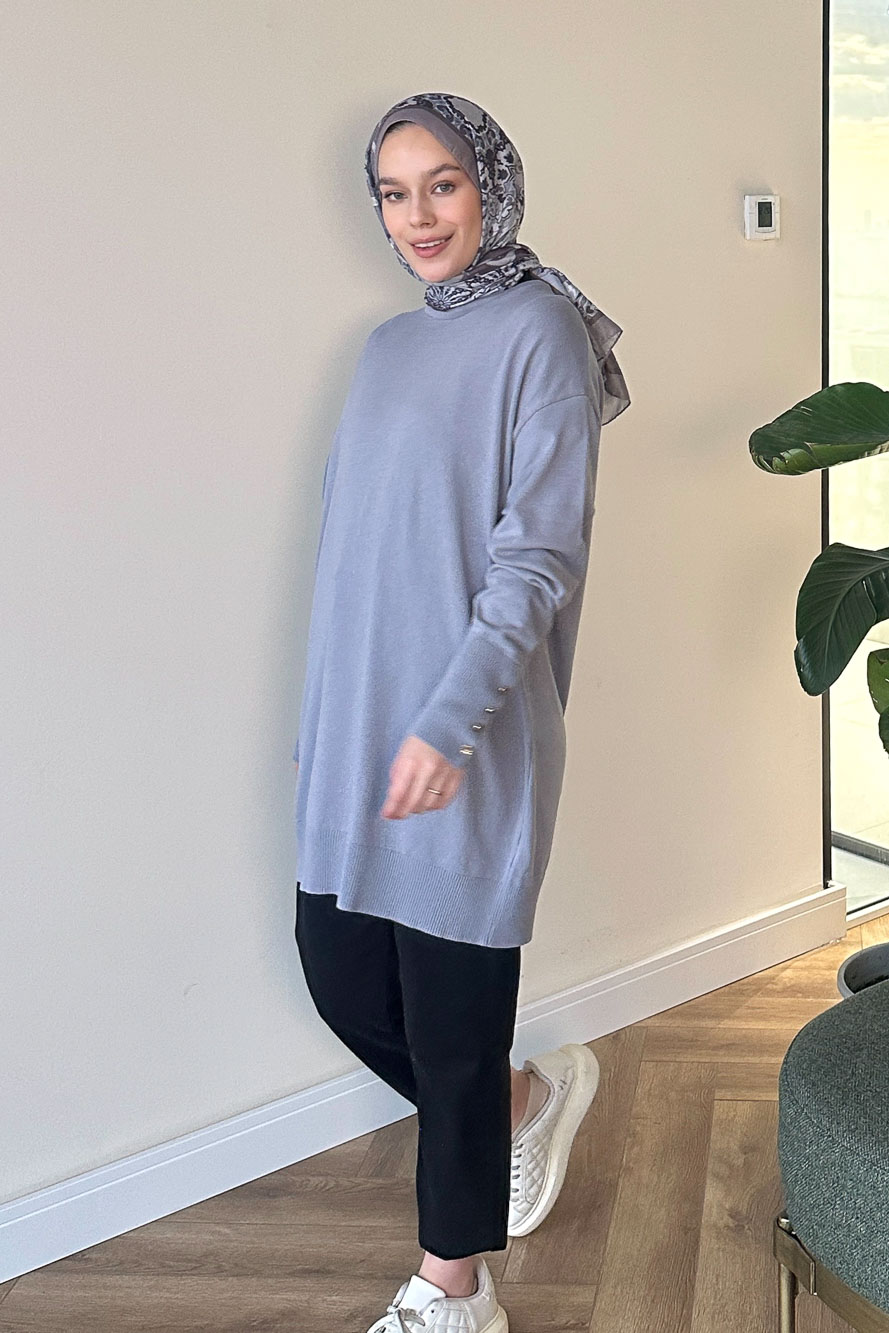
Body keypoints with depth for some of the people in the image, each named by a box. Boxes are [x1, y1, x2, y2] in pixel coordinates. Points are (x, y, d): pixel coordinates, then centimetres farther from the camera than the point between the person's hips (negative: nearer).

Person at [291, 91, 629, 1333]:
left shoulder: (540, 331, -8)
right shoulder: (388, 347, 14)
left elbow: (539, 554, -16)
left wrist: (450, 722, -25)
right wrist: (330, 722, 16)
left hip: (468, 740, -7)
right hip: (355, 730, 7)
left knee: (452, 1019, 2)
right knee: (340, 974, 12)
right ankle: (529, 1096, 38)